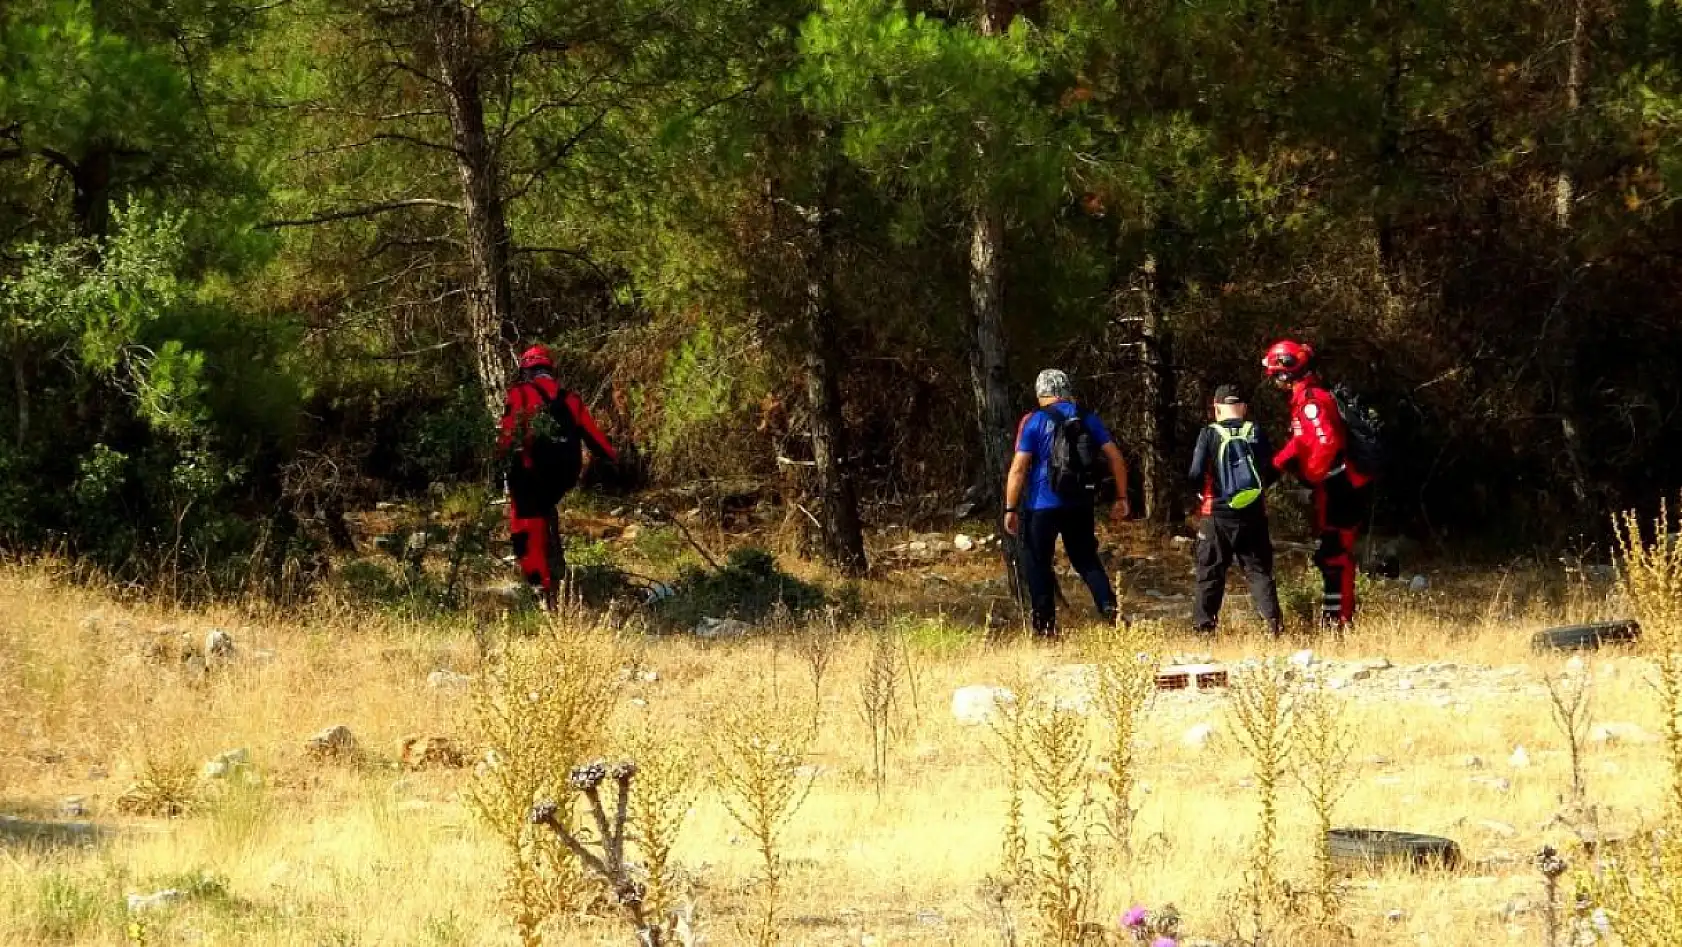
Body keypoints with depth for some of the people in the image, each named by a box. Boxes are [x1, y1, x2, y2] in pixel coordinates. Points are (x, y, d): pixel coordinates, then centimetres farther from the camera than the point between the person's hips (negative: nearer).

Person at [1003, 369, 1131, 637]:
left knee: (1037, 562, 8)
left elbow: (1018, 468, -10)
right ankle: (1109, 606, -5)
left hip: (1043, 505, -4)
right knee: (1086, 559, 15)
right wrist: (1121, 498, 9)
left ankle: (1045, 624, 6)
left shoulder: (1033, 421, -5)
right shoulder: (1088, 419, 6)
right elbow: (1116, 458, 3)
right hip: (1081, 504, 4)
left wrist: (1010, 509, -6)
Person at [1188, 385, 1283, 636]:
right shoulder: (1256, 433, 0)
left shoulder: (1210, 434, -7)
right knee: (1259, 569, 8)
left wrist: (1204, 492, 9)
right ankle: (1272, 619, -3)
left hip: (1218, 513, -2)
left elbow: (1196, 474, -11)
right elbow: (1272, 472, 3)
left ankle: (1204, 623, 5)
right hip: (1253, 512, 2)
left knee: (1211, 571, 7)